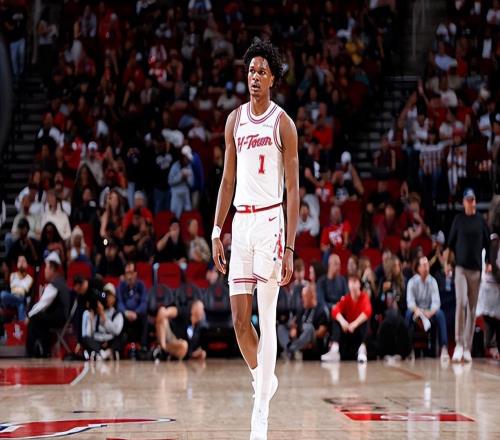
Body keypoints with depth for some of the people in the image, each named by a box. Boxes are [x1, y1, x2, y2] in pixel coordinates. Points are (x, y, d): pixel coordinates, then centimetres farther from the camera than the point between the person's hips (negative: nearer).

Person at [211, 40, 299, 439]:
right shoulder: (235, 120, 13)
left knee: (267, 318, -5)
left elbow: (294, 189, -5)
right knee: (239, 318, 3)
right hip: (241, 221, 5)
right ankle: (264, 379, 27)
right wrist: (217, 232, 9)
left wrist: (290, 248, -11)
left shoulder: (283, 123, -3)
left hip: (270, 220, -5)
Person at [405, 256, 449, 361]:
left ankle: (444, 348, -36)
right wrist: (416, 309, -37)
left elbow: (436, 301, -12)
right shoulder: (412, 282, -4)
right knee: (409, 313, -35)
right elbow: (410, 301, -14)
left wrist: (430, 312, -34)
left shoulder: (433, 281, -2)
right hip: (416, 309, -1)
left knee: (440, 314, -31)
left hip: (429, 311, 1)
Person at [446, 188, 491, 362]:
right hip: (461, 267, -2)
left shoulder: (481, 221, 6)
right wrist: (447, 262, 6)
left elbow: (487, 243, 11)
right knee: (461, 303, -17)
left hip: (476, 269, 2)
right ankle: (459, 344, -13)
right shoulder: (458, 219, 3)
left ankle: (468, 348, 9)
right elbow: (451, 243, 8)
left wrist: (488, 262, 4)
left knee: (472, 308, 4)